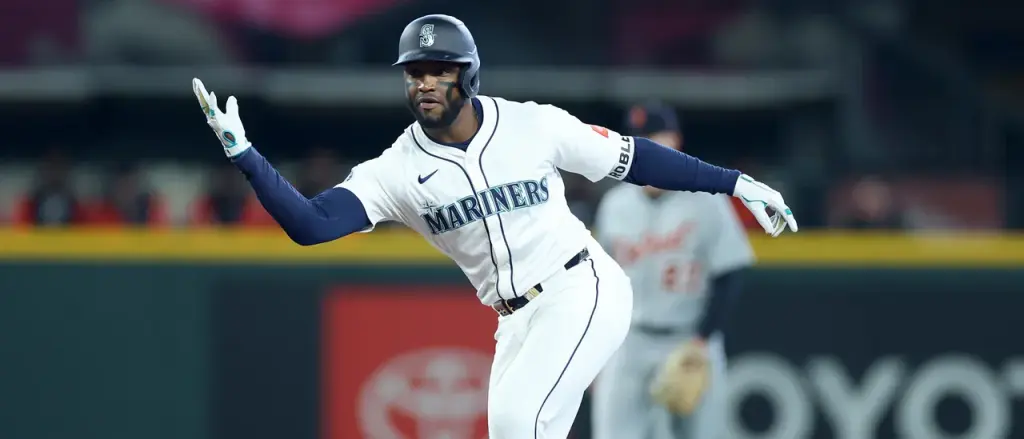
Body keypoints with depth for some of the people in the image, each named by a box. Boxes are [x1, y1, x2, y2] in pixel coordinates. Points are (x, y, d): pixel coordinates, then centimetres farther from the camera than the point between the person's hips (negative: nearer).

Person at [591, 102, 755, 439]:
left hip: (691, 344, -3)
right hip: (627, 347, 3)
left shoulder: (705, 202, -6)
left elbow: (729, 277, -6)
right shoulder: (614, 205, 7)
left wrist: (702, 340, -14)